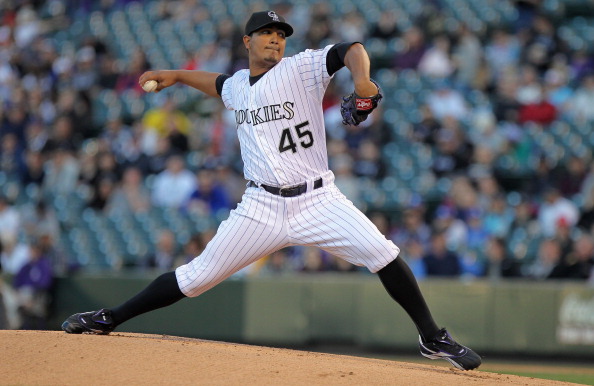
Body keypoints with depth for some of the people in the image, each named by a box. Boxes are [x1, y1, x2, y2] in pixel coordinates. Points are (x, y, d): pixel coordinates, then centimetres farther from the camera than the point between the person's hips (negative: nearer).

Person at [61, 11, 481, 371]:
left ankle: (433, 338, -7)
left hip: (318, 200, -3)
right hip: (262, 207, 3)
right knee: (197, 277, 0)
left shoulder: (301, 68, -3)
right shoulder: (238, 86, 13)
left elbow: (351, 50, -19)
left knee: (382, 254, -20)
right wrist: (176, 76, 35)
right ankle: (108, 320, 12)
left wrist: (361, 79, -38)